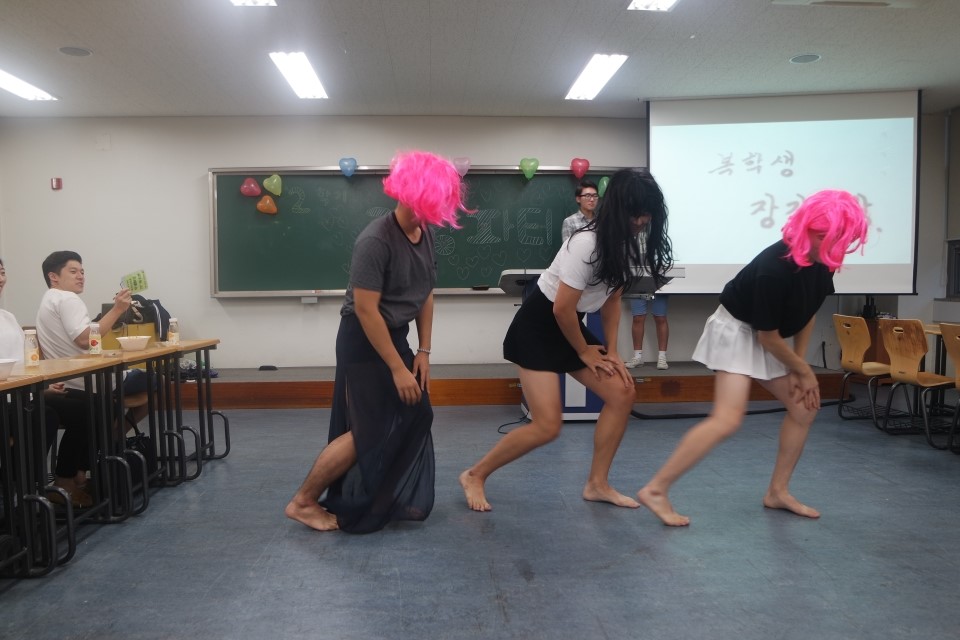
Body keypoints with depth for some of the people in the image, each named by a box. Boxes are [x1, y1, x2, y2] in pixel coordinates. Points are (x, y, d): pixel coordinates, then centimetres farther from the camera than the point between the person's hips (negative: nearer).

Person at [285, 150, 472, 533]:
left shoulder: (425, 234, 0)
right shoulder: (375, 240, -25)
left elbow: (425, 295, 7)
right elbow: (365, 310, -25)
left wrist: (423, 351, 3)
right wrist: (398, 369, -23)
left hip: (395, 337, 8)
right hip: (363, 342, -8)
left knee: (415, 417, 9)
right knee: (371, 432, -4)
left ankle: (394, 501, 25)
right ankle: (303, 502, 11)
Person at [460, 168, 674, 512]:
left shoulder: (623, 244, 0)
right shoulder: (587, 244, -27)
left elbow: (612, 299, 9)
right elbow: (562, 308, -23)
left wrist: (612, 351, 3)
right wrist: (584, 352, -8)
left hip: (569, 326, 9)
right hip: (537, 326, -9)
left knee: (622, 394, 2)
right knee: (548, 425, -12)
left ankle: (597, 484, 15)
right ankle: (474, 476, 7)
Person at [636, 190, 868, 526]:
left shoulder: (822, 264, -9)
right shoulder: (774, 268, -32)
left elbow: (807, 314, 6)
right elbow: (769, 336, -20)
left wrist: (798, 367, 1)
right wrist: (804, 371, -6)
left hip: (766, 338, 9)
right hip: (737, 330, -9)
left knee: (805, 407, 8)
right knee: (728, 419, -20)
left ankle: (778, 492, 20)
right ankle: (656, 489, -15)